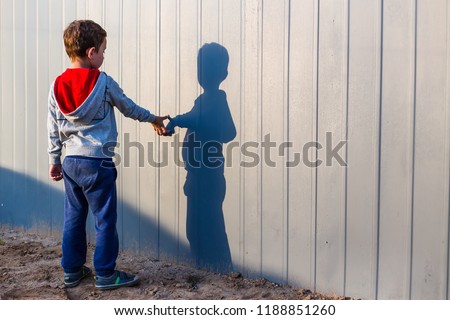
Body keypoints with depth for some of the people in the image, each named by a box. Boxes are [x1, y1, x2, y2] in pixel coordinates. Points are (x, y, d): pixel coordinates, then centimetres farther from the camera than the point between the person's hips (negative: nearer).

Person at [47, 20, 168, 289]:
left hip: (71, 163, 6)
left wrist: (55, 160, 17)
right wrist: (153, 119, 20)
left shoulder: (57, 86, 3)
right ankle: (106, 274, 12)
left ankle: (72, 270, 25)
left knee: (74, 218, 15)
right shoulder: (103, 82, -10)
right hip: (97, 162, -6)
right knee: (106, 220, 4)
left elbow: (53, 128, 8)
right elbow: (128, 107, 4)